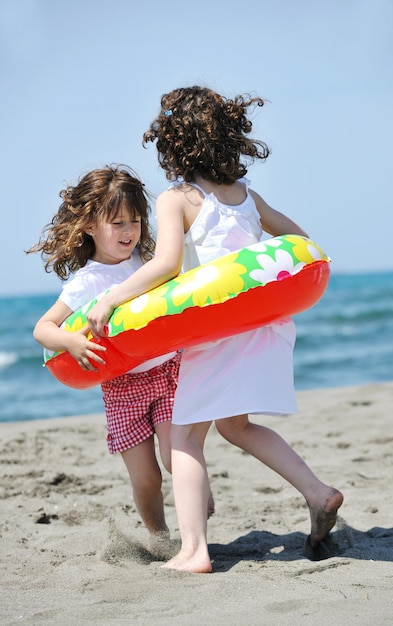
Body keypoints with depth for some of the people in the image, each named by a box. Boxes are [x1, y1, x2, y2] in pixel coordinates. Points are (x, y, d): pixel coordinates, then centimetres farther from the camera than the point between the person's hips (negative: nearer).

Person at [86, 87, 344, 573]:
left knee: (185, 437, 1)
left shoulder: (174, 199, -6)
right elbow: (297, 237, 20)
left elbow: (166, 263, -20)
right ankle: (318, 493, 14)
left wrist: (109, 301, -14)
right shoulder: (244, 192, 14)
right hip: (263, 318, 7)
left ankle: (193, 550, -6)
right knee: (234, 424, 23)